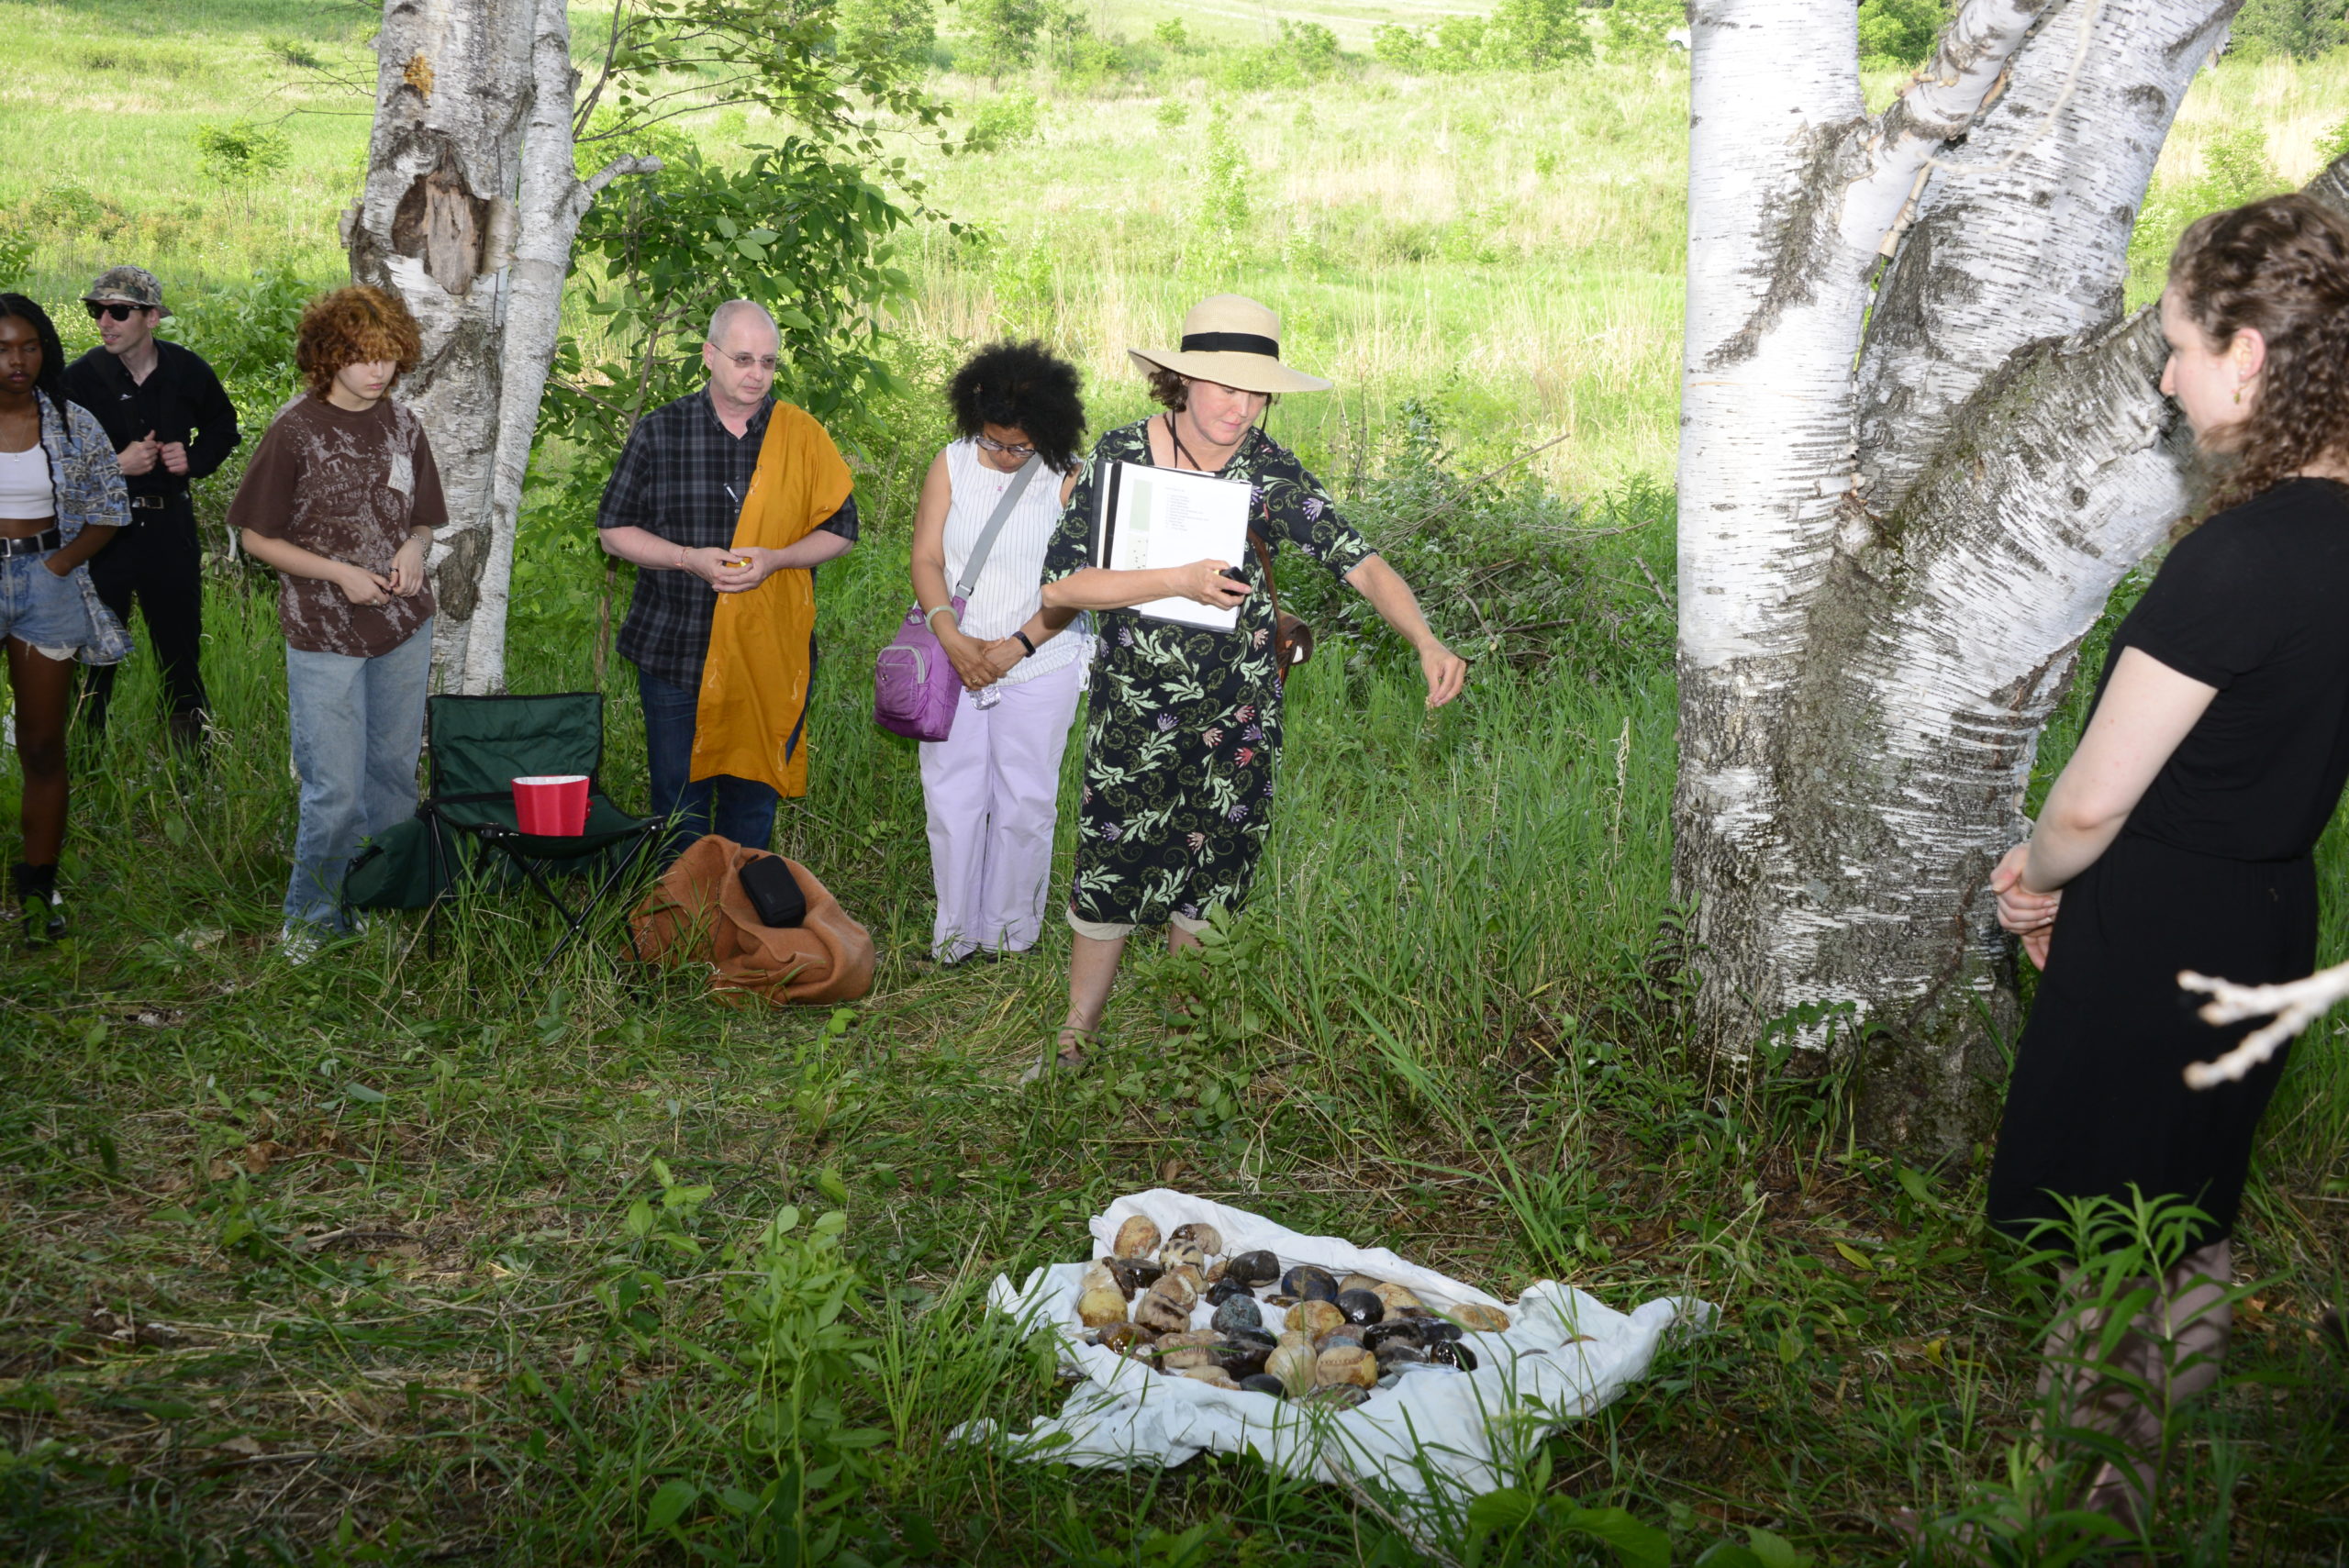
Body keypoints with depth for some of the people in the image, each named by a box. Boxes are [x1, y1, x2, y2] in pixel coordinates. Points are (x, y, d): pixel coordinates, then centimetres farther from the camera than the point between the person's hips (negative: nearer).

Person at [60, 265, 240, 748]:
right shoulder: (80, 378, -8)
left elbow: (223, 426, 15)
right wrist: (116, 464, -18)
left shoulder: (188, 370, -2)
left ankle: (192, 753, 23)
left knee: (180, 644, 11)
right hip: (99, 524, -2)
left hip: (170, 523, 2)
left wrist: (194, 458, -3)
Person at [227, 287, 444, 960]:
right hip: (325, 635, -5)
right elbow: (256, 536, -4)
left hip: (405, 629, 5)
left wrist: (415, 548, -7)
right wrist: (339, 573, -16)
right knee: (336, 790, -3)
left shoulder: (403, 427, 5)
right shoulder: (295, 430, -9)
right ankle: (313, 915, 15)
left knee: (395, 776, 12)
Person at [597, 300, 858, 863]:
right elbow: (614, 528, 5)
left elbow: (840, 530, 7)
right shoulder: (660, 432, 2)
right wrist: (690, 558, -12)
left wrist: (775, 559, -12)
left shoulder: (803, 438, 3)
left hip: (769, 654, 1)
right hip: (674, 649, 0)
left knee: (754, 797, 8)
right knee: (677, 797, 6)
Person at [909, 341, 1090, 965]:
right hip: (955, 661, 2)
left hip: (1038, 666, -1)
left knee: (1025, 805, 5)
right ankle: (955, 932, 17)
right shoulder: (951, 465, 1)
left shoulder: (1066, 479, -5)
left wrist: (1017, 646, -15)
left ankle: (1011, 930, 21)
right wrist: (952, 637, -16)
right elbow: (926, 559, -1)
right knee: (952, 801, 4)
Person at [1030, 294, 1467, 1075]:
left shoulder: (1272, 473, -6)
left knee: (1206, 881, 11)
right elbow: (1060, 584, -13)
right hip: (1133, 711, -1)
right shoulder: (1120, 456, -9)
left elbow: (1360, 562, -14)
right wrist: (1179, 581, -22)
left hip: (1239, 717, 1)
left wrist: (1425, 639, -31)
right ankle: (1073, 1041, 22)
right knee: (1109, 880, 2)